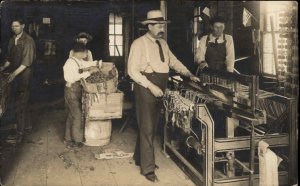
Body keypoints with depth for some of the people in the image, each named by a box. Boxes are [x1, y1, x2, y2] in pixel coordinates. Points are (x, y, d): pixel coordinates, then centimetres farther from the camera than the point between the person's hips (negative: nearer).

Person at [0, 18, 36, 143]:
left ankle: (20, 132, -1)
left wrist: (15, 73, -23)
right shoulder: (12, 40, 11)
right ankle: (26, 124, 31)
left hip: (24, 74, -7)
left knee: (20, 103, -7)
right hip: (14, 74, 7)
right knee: (22, 101, 16)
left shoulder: (28, 41, -11)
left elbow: (27, 61, -17)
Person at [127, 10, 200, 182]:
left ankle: (140, 157, 33)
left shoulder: (163, 43, 12)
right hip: (145, 87, -7)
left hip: (160, 88, 7)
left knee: (153, 126, 15)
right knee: (147, 127, -3)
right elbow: (133, 70, -15)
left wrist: (189, 74, 5)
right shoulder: (139, 43, -11)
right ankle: (148, 168, 6)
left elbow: (173, 61, 18)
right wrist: (151, 86, -21)